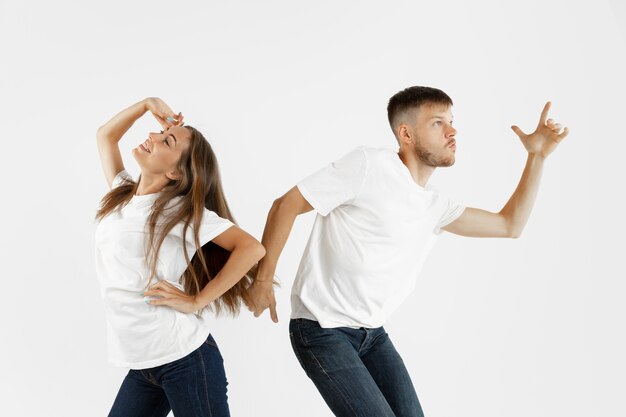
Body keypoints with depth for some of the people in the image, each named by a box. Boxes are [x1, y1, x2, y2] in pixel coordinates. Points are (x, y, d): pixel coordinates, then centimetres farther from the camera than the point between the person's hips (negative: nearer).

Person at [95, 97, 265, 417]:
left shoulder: (180, 210, -12)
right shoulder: (122, 193, 9)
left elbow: (252, 248, -17)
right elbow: (106, 135, 22)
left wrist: (197, 301, -17)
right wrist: (148, 104, 7)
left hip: (184, 359, -7)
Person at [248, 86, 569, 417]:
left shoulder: (435, 207, 8)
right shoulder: (369, 165, -15)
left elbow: (509, 225, 13)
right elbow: (286, 205, -13)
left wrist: (537, 156, 8)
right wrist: (263, 280, -12)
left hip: (372, 334, 8)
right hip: (322, 330, -7)